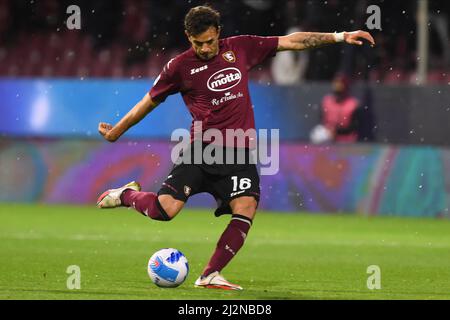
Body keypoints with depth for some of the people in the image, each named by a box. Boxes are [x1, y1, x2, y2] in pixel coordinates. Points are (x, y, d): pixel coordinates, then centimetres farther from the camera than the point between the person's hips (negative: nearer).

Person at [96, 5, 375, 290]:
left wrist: (339, 37, 10)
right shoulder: (180, 66, 1)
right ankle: (127, 194, 16)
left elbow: (292, 41, 12)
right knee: (166, 209, -17)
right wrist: (117, 130, 22)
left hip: (239, 153, 3)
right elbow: (150, 101, 14)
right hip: (200, 150, -2)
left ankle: (210, 275, -12)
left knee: (246, 208, -19)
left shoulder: (241, 48, 8)